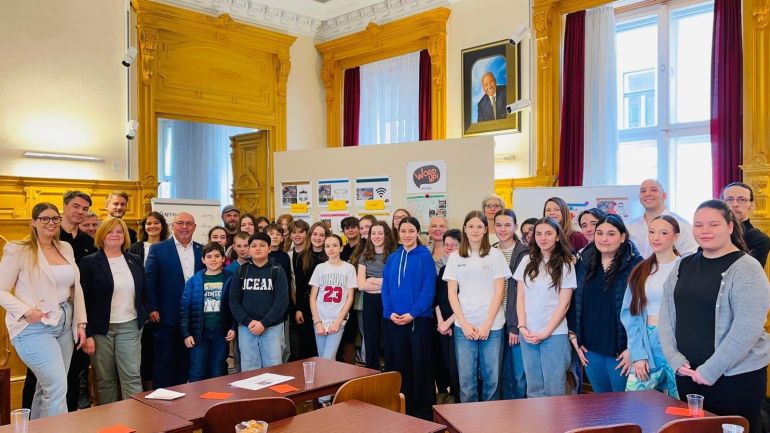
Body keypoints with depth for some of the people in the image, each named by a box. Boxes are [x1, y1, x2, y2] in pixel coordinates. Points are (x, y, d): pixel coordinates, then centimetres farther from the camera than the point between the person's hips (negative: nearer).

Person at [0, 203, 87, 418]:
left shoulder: (66, 248, 11)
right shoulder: (18, 250, -6)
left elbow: (76, 288, 14)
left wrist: (80, 323, 10)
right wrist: (27, 311, -17)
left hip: (65, 325, 6)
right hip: (35, 328, -6)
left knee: (47, 387, 13)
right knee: (58, 387, -11)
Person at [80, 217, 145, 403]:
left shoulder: (135, 261, 9)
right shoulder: (89, 262, -3)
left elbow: (143, 294, 16)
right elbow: (83, 300, -6)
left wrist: (143, 318, 8)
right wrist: (87, 334, -10)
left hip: (130, 327, 2)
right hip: (101, 328, -2)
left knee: (132, 377, -2)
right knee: (105, 379, 8)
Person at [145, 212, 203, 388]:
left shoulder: (201, 250, 8)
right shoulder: (158, 249, -2)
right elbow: (148, 280, -5)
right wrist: (152, 309, -11)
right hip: (166, 316, -3)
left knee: (184, 361, 13)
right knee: (164, 361, 4)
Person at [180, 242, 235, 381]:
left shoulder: (230, 279, 0)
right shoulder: (193, 281, 0)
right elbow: (184, 308, 0)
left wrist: (233, 328, -9)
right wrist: (186, 333, -6)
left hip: (221, 333, 0)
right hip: (198, 333, 0)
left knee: (218, 375, 9)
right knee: (197, 375, 5)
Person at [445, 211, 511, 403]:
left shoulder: (495, 255, 4)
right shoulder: (455, 257, 8)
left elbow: (499, 291, 0)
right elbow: (452, 293, 5)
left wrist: (487, 324, -8)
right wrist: (464, 324, -5)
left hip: (491, 325, -1)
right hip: (463, 325, 1)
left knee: (491, 378, 4)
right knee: (466, 378, 3)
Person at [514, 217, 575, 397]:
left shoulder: (565, 265, -1)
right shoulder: (527, 261, 6)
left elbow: (564, 304, -4)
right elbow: (520, 297, 8)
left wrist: (545, 332, -10)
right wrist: (522, 327, -3)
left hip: (554, 334, -3)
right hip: (528, 333, 3)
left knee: (553, 388, 2)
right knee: (533, 388, 9)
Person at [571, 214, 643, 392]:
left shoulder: (635, 265, -10)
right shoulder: (584, 263, 5)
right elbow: (574, 302, 11)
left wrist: (633, 348, -15)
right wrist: (575, 337, 7)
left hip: (621, 351, -5)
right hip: (591, 349, 5)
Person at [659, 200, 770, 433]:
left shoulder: (746, 269, -10)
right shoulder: (683, 265, 7)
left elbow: (747, 328, -17)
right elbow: (666, 314, 6)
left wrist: (711, 370, -17)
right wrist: (675, 359, -5)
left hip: (736, 376, -5)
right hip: (687, 373, 5)